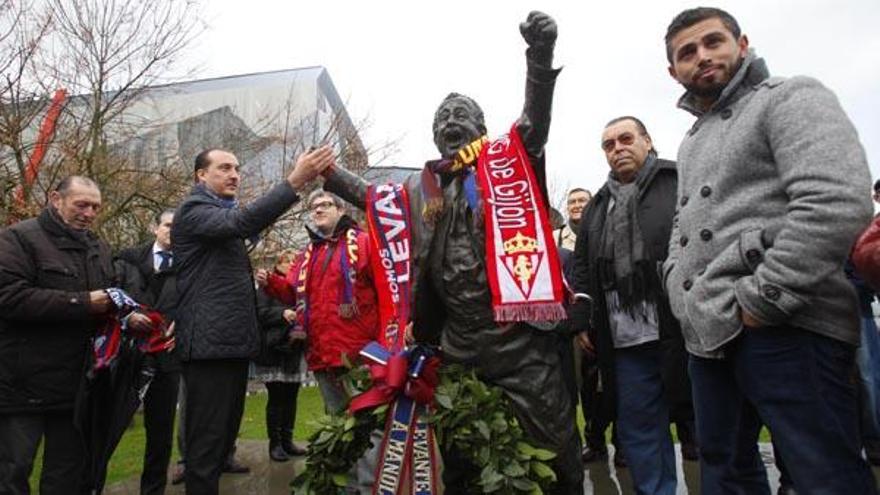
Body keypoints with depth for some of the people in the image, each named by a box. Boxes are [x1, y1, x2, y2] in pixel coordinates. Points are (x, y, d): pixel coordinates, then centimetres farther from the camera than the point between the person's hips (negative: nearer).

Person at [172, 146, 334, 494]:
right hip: (210, 343, -9)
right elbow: (241, 222, -28)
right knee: (206, 442, -3)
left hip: (233, 341, 10)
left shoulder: (224, 214, 22)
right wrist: (294, 182, -35)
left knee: (225, 434, 18)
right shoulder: (193, 210, -8)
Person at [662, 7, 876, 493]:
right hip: (709, 336, 8)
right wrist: (677, 281, 11)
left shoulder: (790, 97, -2)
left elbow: (838, 204, -17)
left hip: (785, 329, -8)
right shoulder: (691, 140, 22)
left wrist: (758, 301, -18)